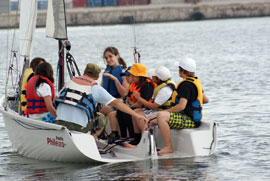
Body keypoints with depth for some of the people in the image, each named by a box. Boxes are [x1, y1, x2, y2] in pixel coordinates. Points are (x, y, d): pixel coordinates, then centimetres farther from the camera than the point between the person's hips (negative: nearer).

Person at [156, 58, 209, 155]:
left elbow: (181, 106, -26)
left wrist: (165, 111, -16)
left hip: (189, 121, -11)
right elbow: (206, 100, 23)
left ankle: (168, 147, -26)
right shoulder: (196, 82, 13)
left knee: (161, 116, -29)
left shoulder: (186, 85, -18)